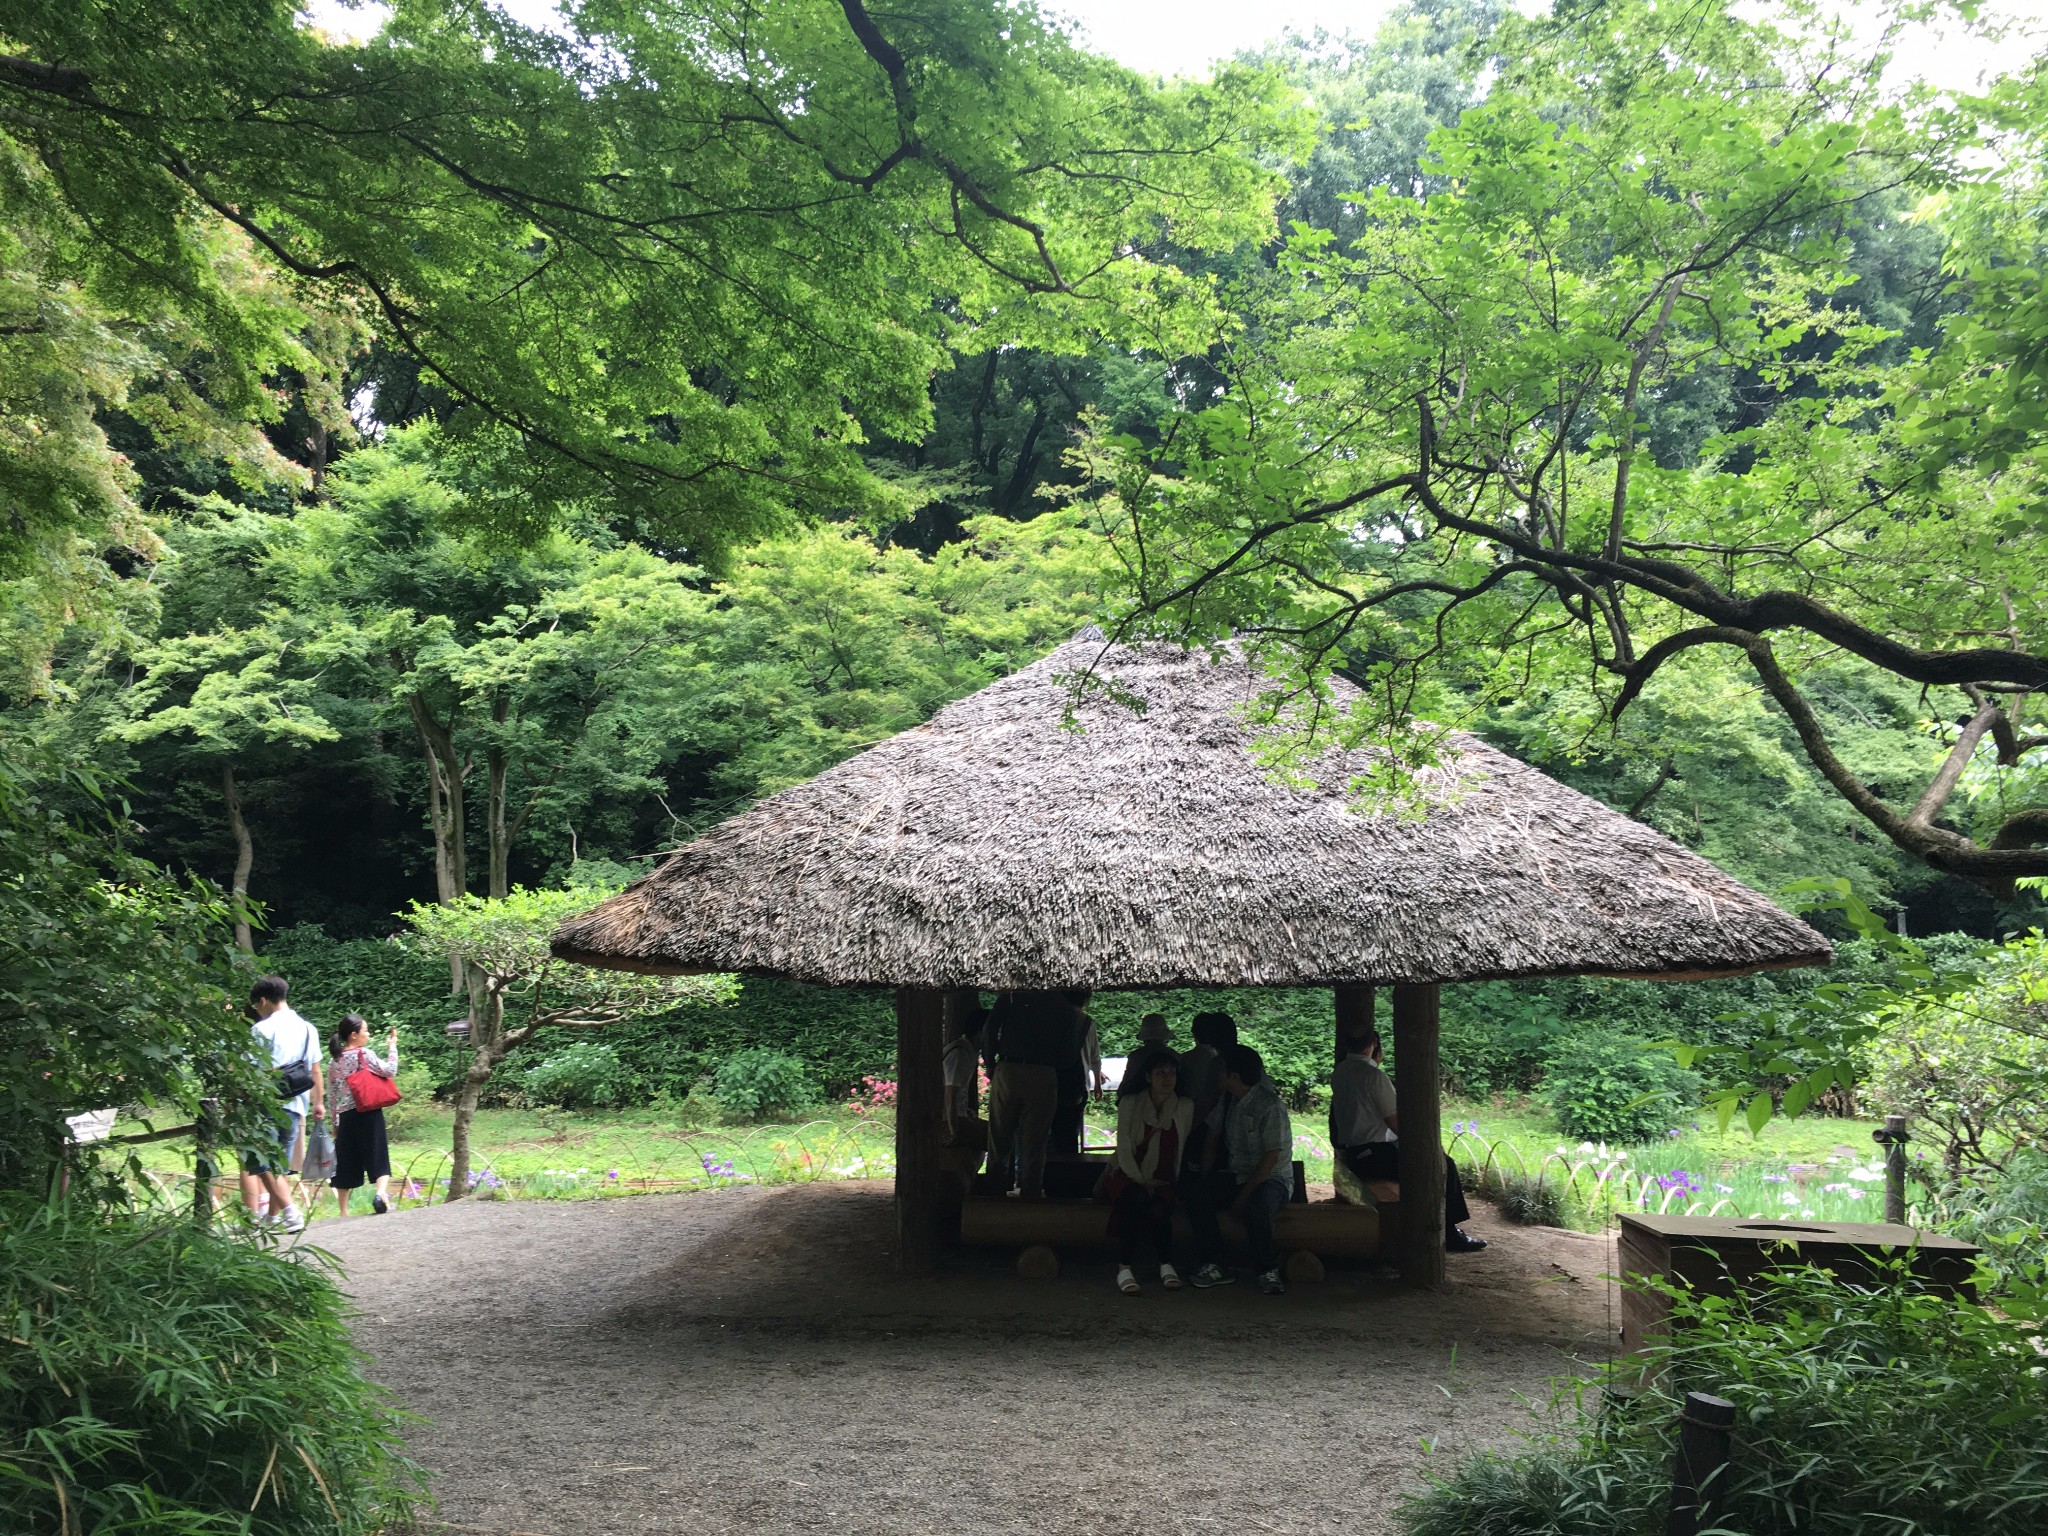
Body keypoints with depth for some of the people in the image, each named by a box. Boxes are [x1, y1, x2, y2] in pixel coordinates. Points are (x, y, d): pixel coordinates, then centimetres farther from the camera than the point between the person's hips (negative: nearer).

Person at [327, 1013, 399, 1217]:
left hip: (345, 1116, 5)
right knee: (378, 1158, -2)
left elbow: (332, 1095, 13)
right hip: (368, 1114, -5)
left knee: (346, 1163, 10)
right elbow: (389, 1071, -9)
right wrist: (392, 1047, 3)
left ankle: (344, 1211, 13)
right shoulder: (364, 1054, -8)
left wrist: (335, 1122, 18)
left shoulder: (334, 1060, 9)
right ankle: (381, 1193, -26)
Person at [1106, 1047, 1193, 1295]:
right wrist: (1141, 1182, -15)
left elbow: (1180, 1151, 7)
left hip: (1163, 1180, 2)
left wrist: (1171, 1184, -2)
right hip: (1129, 1175, -1)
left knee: (1159, 1209, -32)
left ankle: (1167, 1265, -13)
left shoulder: (1185, 1107, 4)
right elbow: (1124, 1149, -6)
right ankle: (1124, 1268, -29)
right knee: (1138, 1199, -35)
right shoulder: (1130, 1103, -2)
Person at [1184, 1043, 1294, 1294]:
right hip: (1237, 1177, 7)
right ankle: (1212, 1266, -17)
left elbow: (1272, 1157, -18)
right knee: (1196, 1192, -21)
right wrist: (1206, 1176, 4)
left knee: (1257, 1206, -39)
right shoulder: (1230, 1102, 10)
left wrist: (1244, 1196, -20)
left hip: (1273, 1179, -7)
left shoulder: (1269, 1104, -14)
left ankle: (1268, 1271, -14)